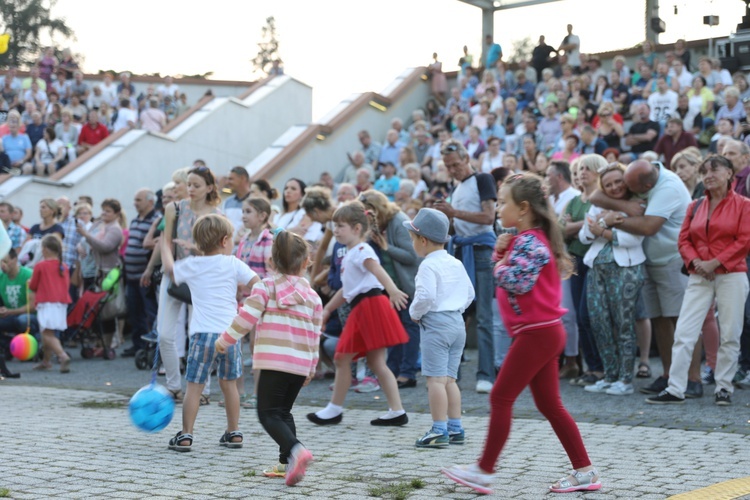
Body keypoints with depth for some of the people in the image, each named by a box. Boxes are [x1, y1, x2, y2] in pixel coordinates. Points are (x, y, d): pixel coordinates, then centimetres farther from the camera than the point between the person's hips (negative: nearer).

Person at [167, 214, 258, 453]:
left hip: (203, 333, -1)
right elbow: (257, 283, -6)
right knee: (229, 382, 16)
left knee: (194, 385, 2)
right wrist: (239, 286, 16)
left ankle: (185, 436, 0)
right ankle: (234, 432, 22)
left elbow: (169, 269, 26)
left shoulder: (192, 265, 7)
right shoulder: (233, 264, 4)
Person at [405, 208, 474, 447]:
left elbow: (426, 296, -23)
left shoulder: (428, 266, -12)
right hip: (457, 322, 8)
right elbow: (470, 293, 17)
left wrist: (415, 313, -7)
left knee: (436, 379, -6)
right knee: (450, 379, 13)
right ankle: (455, 428, 15)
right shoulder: (456, 264, 13)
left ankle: (439, 430, -7)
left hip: (435, 323, -8)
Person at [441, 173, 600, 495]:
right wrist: (501, 252, 5)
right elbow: (508, 271, 22)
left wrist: (500, 265, -7)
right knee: (549, 405, 11)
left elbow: (517, 282, -25)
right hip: (543, 333, 10)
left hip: (537, 333, -10)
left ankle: (484, 471, 0)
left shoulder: (530, 242, -15)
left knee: (501, 397, -5)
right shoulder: (525, 239, 16)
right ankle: (585, 472, 13)